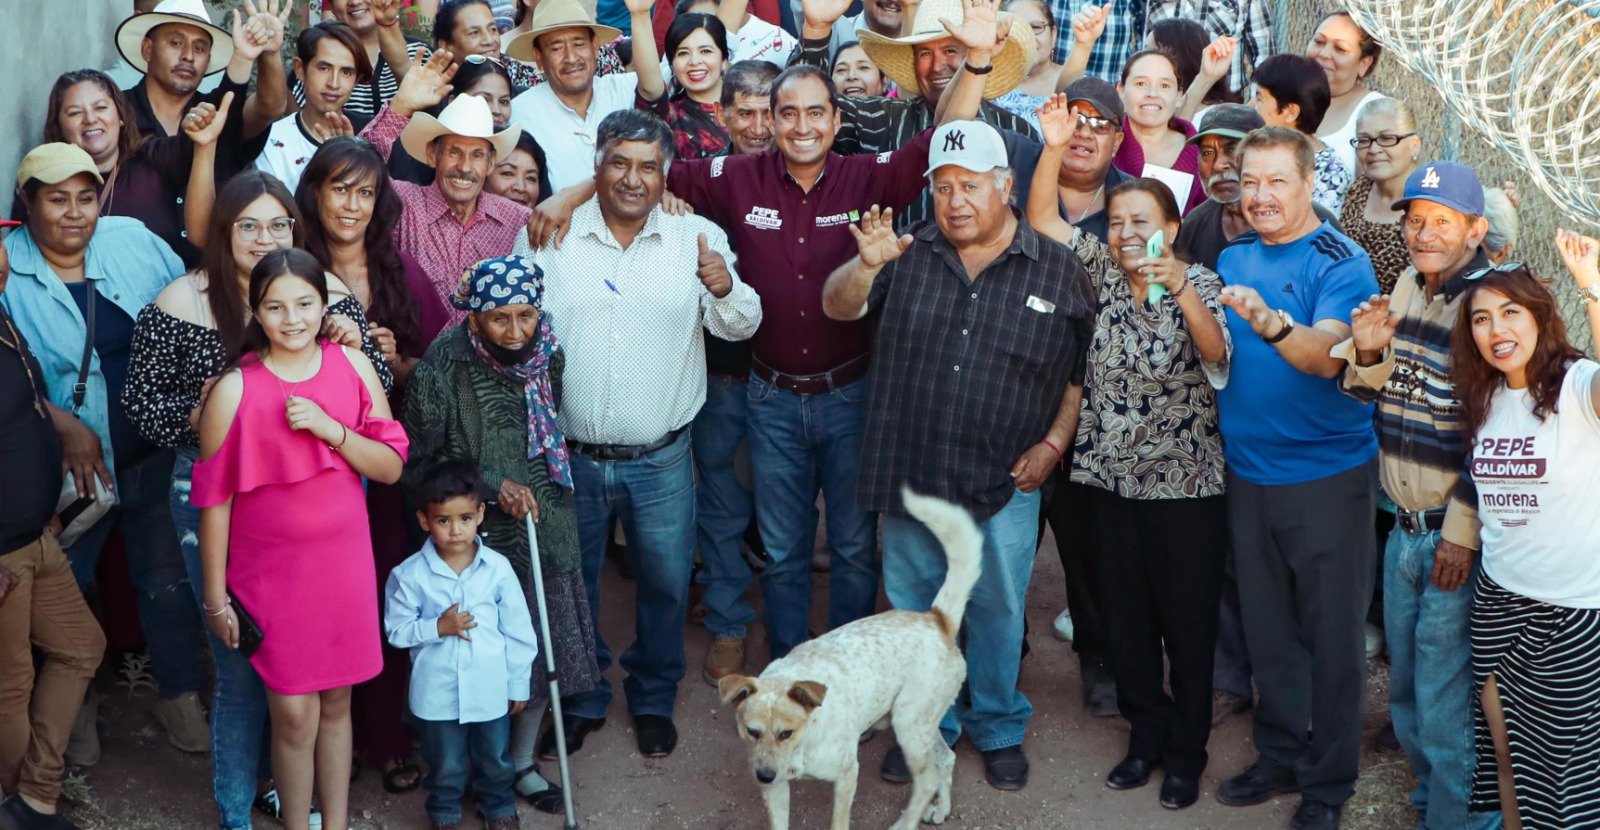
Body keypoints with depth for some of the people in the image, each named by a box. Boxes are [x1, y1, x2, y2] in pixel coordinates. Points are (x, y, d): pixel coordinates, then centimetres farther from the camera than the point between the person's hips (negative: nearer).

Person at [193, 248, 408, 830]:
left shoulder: (353, 367, -3)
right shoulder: (234, 390, -13)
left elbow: (391, 466, -2)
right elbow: (214, 501, -7)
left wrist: (330, 429, -19)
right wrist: (215, 598, -4)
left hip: (343, 564, 3)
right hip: (270, 572, -3)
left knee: (336, 702, 14)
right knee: (294, 714, 1)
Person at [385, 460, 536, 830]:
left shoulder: (498, 568, -10)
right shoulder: (409, 575, -13)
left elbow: (518, 630, -2)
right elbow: (396, 630, -6)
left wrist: (519, 684, 2)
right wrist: (438, 627, -21)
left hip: (490, 689, 1)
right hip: (437, 692, -1)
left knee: (495, 758, 20)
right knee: (446, 764, 16)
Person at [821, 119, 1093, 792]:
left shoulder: (1057, 271, -1)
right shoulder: (908, 256, 3)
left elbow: (1083, 369, 4)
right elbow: (838, 307, -4)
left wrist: (1054, 443, -4)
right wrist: (865, 265, -24)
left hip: (1005, 483, -2)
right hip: (909, 474, 2)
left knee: (997, 614, 10)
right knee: (914, 607, 13)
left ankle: (998, 729, 30)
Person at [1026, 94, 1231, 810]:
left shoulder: (1198, 284, -8)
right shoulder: (1102, 271, 3)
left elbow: (1215, 354, -26)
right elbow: (1041, 218, -3)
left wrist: (1180, 289, -41)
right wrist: (1053, 149, -16)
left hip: (1186, 483, -4)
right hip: (1112, 477, 4)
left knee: (1187, 620, 6)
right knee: (1126, 616, 13)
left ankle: (1185, 751, 21)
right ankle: (1146, 733, 29)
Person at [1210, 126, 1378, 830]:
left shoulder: (1341, 262, -11)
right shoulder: (1233, 259, 8)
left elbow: (1326, 355, -28)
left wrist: (1270, 322, -43)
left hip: (1326, 475, -6)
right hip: (1247, 472, 6)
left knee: (1330, 634, 4)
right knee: (1267, 628, 16)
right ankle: (1280, 757, 32)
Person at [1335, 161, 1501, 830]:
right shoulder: (1407, 287, 7)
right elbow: (1366, 393, 15)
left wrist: (1462, 533, -16)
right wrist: (1367, 352, -7)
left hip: (1458, 538, -7)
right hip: (1402, 527, 7)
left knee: (1446, 705, 0)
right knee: (1405, 692, 19)